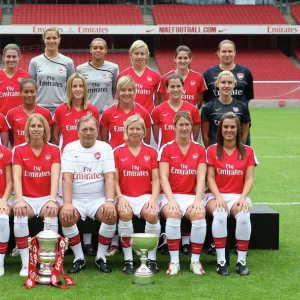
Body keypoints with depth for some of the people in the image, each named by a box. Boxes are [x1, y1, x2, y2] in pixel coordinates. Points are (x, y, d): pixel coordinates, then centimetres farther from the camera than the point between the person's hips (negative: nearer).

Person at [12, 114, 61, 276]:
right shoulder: (19, 150, 2)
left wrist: (52, 200, -27)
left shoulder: (54, 150, 2)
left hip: (46, 197, 0)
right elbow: (16, 177, -10)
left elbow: (55, 177, -11)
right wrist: (20, 200, -27)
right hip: (26, 197, 0)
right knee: (19, 216, -33)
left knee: (52, 215, -34)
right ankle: (25, 263, -25)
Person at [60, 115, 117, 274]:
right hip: (76, 199, 0)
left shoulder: (105, 148, 4)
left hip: (99, 199, 0)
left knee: (111, 215, -29)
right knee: (65, 216, -30)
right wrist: (67, 203, -23)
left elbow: (110, 177, -6)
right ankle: (79, 257, -10)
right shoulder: (70, 148, 2)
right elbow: (67, 177, -9)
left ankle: (101, 256, -9)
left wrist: (109, 201, -22)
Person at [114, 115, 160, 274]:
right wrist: (120, 197, -13)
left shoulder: (151, 152, 11)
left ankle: (152, 258, -16)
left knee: (152, 214, -32)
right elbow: (115, 180, 4)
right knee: (125, 214, -35)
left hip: (145, 196, 1)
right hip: (125, 196, -1)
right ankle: (128, 259, -23)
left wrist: (153, 198, -11)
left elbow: (156, 180, 6)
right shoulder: (118, 152, 8)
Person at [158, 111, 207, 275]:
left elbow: (201, 178, -1)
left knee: (199, 215, -31)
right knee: (173, 215, -34)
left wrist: (198, 200, -16)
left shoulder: (200, 150, 7)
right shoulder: (166, 149, 2)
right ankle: (174, 261, -23)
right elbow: (163, 177, -6)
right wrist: (171, 200, -20)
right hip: (171, 195, -1)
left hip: (191, 195, 1)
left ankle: (195, 260, -17)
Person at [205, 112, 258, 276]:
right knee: (220, 214, -36)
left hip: (238, 195, 1)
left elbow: (249, 179, 2)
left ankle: (242, 260, -23)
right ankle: (221, 260, -29)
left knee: (243, 214, -34)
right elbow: (210, 178, 0)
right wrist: (218, 197, -17)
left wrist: (243, 197, -16)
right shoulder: (212, 150, 6)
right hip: (216, 195, -1)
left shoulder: (247, 151, 8)